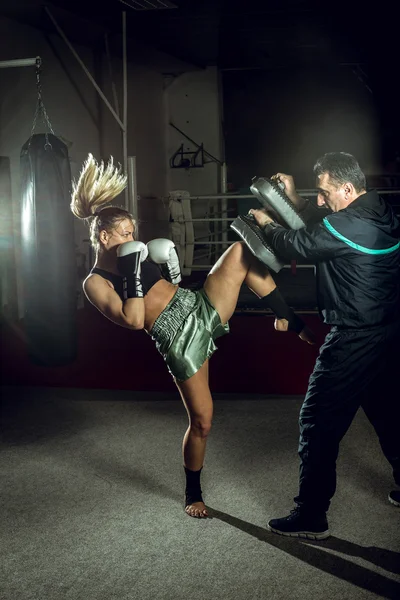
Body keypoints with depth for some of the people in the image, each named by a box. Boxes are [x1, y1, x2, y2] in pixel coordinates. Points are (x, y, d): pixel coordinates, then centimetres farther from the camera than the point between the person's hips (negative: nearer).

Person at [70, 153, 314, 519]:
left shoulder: (131, 258, 16)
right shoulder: (95, 283, -6)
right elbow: (134, 320, -18)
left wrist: (169, 263, 5)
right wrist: (133, 273, -18)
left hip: (202, 308, 7)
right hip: (178, 338, -7)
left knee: (240, 252, -13)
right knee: (201, 420, -1)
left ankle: (288, 321, -4)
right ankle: (193, 495, 24)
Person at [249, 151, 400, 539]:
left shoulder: (349, 224, -21)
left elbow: (295, 246, -11)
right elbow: (324, 229, 21)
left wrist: (266, 224, 8)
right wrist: (295, 201, 13)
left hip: (355, 340, -9)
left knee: (318, 423, -1)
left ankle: (310, 518, 5)